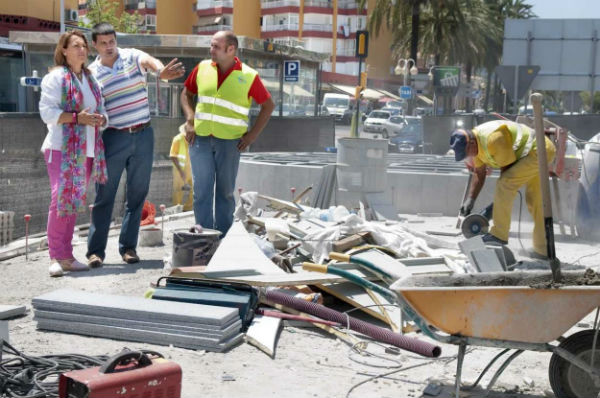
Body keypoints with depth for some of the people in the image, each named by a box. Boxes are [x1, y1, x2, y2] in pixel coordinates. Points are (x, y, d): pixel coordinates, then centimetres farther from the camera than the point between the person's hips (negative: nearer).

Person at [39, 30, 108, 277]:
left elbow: (101, 109, 23)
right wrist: (77, 118, -21)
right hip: (61, 148, -6)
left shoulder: (91, 80, 17)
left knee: (74, 202, 9)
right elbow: (47, 112, -12)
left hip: (86, 150, 7)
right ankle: (56, 258, -6)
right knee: (61, 199, -12)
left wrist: (102, 118, -1)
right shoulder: (55, 78, -4)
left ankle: (67, 256, 14)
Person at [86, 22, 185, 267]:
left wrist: (160, 71, -46)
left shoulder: (132, 57, 0)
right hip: (114, 137, -1)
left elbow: (149, 61, -23)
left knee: (137, 194, 6)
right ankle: (95, 250, 4)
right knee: (105, 195, -1)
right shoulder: (91, 73, 2)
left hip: (143, 136, 1)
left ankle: (128, 246, 15)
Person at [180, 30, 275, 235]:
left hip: (229, 141, -2)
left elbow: (268, 105, 4)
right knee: (201, 190, 0)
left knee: (225, 191, 9)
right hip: (200, 138, 2)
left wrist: (252, 135, -3)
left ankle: (223, 238, 20)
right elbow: (187, 93, 16)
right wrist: (190, 121, 1)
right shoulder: (203, 68, 3)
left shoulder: (248, 76, -5)